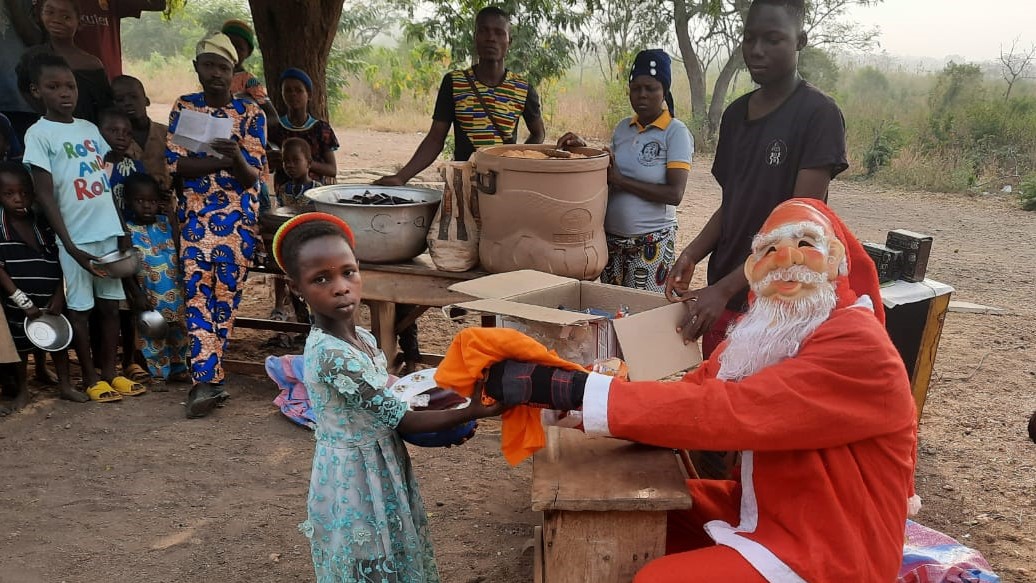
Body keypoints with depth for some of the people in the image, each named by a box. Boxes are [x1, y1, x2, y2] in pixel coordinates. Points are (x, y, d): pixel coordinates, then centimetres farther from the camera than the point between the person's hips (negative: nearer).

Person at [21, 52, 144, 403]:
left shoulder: (90, 129, 9)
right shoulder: (39, 134, -7)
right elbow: (45, 195, -10)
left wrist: (122, 230, 9)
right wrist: (70, 245, -15)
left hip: (108, 232, 5)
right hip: (76, 238, -5)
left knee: (110, 304, 10)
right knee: (79, 308, 5)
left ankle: (110, 371, 21)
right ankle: (91, 378, 15)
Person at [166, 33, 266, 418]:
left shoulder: (250, 114, 2)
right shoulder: (184, 108, 6)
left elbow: (253, 176, -6)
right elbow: (176, 164, -5)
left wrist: (237, 157, -28)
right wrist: (225, 161, -18)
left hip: (239, 218, -1)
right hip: (194, 216, 1)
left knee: (227, 295, 0)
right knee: (198, 293, -8)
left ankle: (204, 375, 12)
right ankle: (208, 380, -9)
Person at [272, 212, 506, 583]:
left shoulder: (360, 339, 0)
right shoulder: (332, 357, -28)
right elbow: (399, 420, -24)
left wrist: (448, 421, -1)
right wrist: (471, 413, -22)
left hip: (378, 474, 8)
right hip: (356, 484, -8)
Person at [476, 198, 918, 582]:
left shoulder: (858, 347, -24)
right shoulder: (764, 330, 5)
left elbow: (724, 410, -34)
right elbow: (691, 394, -7)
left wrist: (573, 390, -34)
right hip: (764, 508, 8)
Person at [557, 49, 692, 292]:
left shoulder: (676, 133, -9)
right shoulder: (623, 128, 10)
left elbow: (674, 194, -17)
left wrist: (620, 180, -18)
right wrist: (584, 149, 0)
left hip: (651, 242, -6)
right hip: (612, 238, 6)